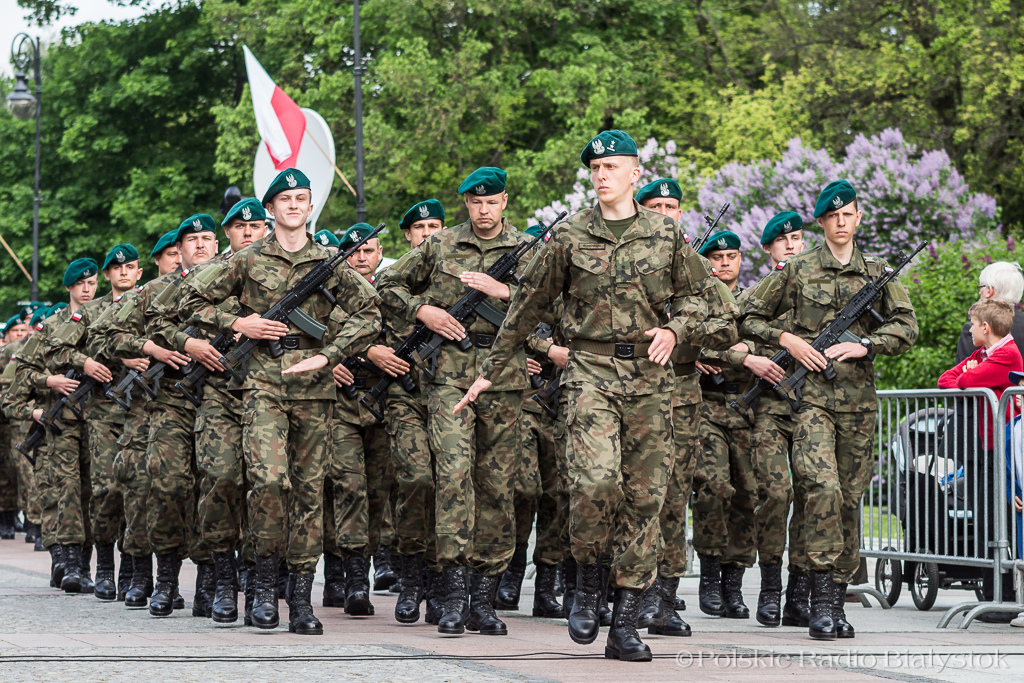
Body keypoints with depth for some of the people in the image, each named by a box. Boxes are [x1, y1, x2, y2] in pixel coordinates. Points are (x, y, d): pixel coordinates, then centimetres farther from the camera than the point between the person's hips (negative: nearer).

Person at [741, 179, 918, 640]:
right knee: (824, 487, -19)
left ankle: (838, 596, 14)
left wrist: (864, 345, -7)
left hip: (858, 397, 3)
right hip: (812, 393, -3)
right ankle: (821, 598, -15)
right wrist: (787, 339, -4)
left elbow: (906, 326, 7)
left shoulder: (876, 273, 12)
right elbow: (750, 317, 11)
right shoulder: (797, 271, 6)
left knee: (851, 497, 4)